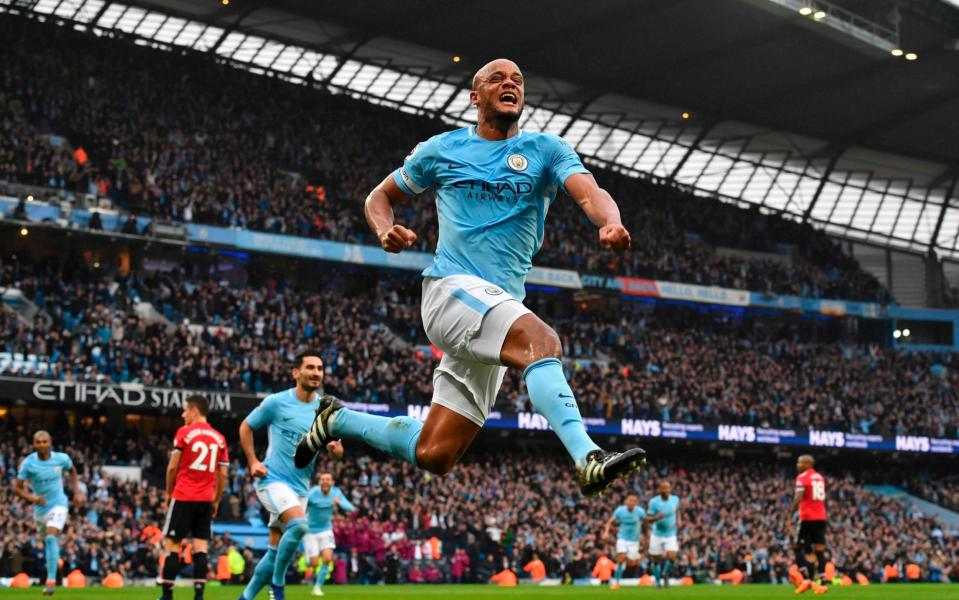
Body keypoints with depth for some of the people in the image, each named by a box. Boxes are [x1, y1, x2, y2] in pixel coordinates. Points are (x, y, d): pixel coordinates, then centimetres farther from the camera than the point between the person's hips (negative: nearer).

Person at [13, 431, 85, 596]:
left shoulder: (62, 458, -11)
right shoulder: (28, 463, -14)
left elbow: (72, 470, 13)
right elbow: (17, 487, -11)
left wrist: (77, 492, 5)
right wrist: (31, 498, -29)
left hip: (58, 505, -2)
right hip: (40, 508, 3)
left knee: (51, 538, -23)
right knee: (49, 539, 20)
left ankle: (51, 581, -26)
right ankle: (55, 559, 56)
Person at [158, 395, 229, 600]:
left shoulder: (184, 432, -4)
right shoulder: (219, 438, 9)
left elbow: (172, 468, -4)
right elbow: (222, 475, 9)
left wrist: (168, 492, 9)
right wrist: (216, 500, 17)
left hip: (183, 497, -4)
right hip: (206, 499, 4)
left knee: (172, 544, 2)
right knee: (200, 547, 3)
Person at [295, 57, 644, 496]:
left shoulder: (546, 150, 10)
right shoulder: (442, 149, 9)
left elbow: (590, 193, -8)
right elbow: (380, 197, 20)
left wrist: (611, 223, -32)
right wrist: (386, 232, -4)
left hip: (503, 303, 4)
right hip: (453, 288, -4)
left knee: (434, 456, 2)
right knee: (542, 342, -34)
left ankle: (339, 420, 26)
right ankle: (587, 458, -46)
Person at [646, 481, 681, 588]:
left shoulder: (675, 499, -5)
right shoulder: (654, 502, -15)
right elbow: (648, 519, -14)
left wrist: (677, 520, 7)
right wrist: (657, 517, -32)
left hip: (671, 535, 1)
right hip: (657, 535, -1)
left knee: (671, 557, -16)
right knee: (656, 560, 5)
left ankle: (665, 574, 14)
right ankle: (657, 581, 28)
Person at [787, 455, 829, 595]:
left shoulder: (802, 478, -7)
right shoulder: (820, 478, 16)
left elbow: (798, 499, -16)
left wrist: (790, 518, -16)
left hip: (807, 518, -6)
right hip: (821, 518, 6)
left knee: (798, 548, 4)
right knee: (820, 550, 2)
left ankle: (807, 579, -8)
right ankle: (818, 582, -3)